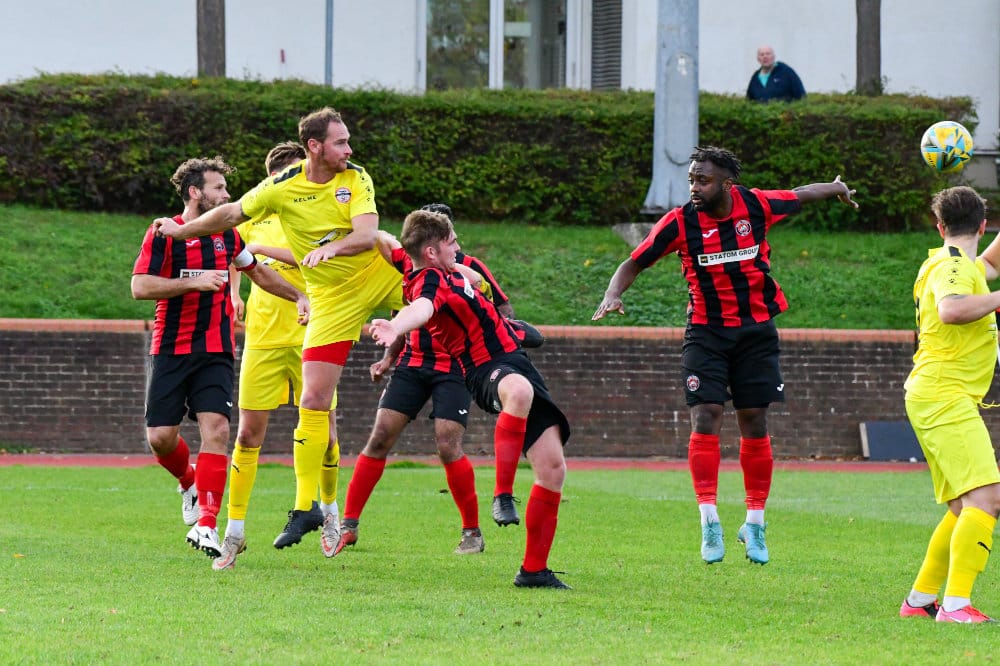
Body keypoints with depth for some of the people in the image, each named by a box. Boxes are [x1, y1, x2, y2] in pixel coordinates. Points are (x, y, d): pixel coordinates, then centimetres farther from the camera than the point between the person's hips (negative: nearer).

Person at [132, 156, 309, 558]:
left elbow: (257, 271, 29)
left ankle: (205, 526, -16)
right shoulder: (164, 233, -6)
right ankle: (189, 481, 29)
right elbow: (140, 286, -16)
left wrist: (298, 296, 23)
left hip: (216, 350, 3)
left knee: (215, 429, -15)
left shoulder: (227, 234, 11)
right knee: (160, 437, -5)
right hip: (171, 349, -3)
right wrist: (194, 282, -22)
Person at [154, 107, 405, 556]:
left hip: (381, 274, 1)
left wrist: (333, 248, -40)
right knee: (314, 400, -7)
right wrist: (183, 230, 15)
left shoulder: (356, 179, -9)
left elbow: (368, 235, -22)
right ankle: (304, 507, -1)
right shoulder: (280, 189, -9)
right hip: (332, 298, -1)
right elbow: (231, 214, 7)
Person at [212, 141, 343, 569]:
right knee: (248, 433, -2)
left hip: (309, 337, -2)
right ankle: (235, 532, 4)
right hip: (262, 337, 2)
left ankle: (329, 507, 27)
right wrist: (234, 295, 15)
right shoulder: (256, 215, 10)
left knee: (323, 429, -1)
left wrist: (262, 249, -20)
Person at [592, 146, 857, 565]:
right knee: (706, 417, -14)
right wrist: (613, 295, -21)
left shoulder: (757, 206, -8)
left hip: (755, 330, 1)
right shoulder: (680, 222, -11)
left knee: (755, 424, 2)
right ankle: (709, 519, -10)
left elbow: (800, 196, 13)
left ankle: (755, 522, 13)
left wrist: (835, 189, 29)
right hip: (706, 332, -1)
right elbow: (635, 263, -3)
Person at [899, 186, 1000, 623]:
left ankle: (920, 599, 21)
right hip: (943, 396, -10)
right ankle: (956, 604, -30)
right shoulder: (952, 266, -11)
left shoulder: (959, 264, 19)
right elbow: (952, 309, -33)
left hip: (940, 401, 10)